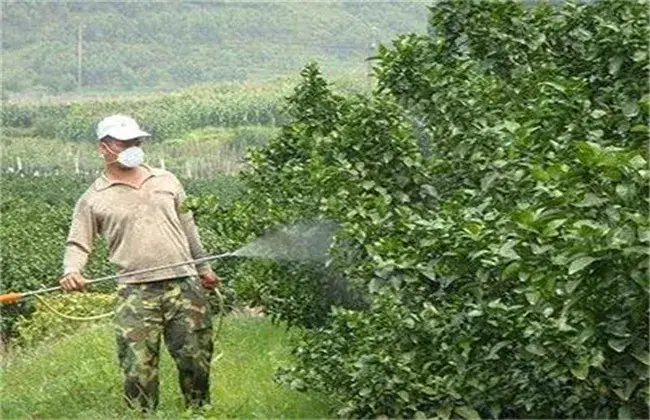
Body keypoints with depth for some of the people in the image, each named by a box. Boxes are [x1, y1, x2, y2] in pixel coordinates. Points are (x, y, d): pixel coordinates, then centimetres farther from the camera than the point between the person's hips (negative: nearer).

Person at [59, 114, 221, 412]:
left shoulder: (167, 181, 16)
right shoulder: (93, 199, 5)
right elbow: (77, 244, 3)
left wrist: (203, 268, 27)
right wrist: (71, 271, -18)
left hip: (184, 284, 3)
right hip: (135, 294, -3)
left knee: (196, 360, 5)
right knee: (138, 369, -9)